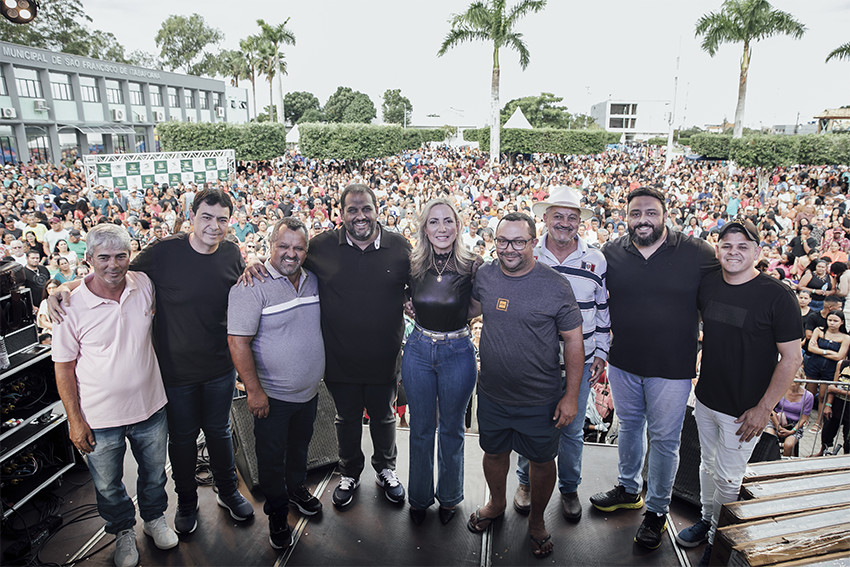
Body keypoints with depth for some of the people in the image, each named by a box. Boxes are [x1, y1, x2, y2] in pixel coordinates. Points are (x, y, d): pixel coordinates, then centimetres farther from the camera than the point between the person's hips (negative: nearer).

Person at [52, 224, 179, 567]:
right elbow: (64, 368, -9)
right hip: (99, 419, -2)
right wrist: (75, 420, -7)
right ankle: (123, 531, 47)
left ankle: (155, 517, 51)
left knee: (154, 474, 24)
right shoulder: (71, 307, -18)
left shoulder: (144, 285, -10)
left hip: (150, 408, 3)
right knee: (108, 486, 20)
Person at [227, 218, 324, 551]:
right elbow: (238, 340, -20)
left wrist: (318, 376, 15)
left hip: (309, 390, 6)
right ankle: (277, 512, 34)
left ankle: (297, 489, 49)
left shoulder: (312, 281, 1)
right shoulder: (252, 285, -19)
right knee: (272, 456, 12)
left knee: (300, 445, 25)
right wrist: (254, 390, -19)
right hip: (272, 396, -5)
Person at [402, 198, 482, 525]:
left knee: (452, 429, 16)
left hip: (457, 354, -1)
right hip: (418, 351, 2)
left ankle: (449, 497, 40)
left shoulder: (472, 267, -12)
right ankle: (419, 498, 38)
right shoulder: (412, 265, -6)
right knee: (420, 429, 16)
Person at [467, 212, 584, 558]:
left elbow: (573, 341, -9)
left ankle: (537, 519, 44)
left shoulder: (555, 286, -15)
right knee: (494, 453, 22)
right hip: (492, 396, 3)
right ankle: (496, 503, 52)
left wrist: (571, 396, -9)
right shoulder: (485, 276, -4)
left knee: (542, 461, 16)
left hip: (540, 400, -3)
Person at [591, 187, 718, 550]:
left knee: (664, 438, 10)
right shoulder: (611, 254, -3)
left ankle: (657, 510, 31)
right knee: (629, 425, 21)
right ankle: (628, 489, 43)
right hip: (623, 361, 3)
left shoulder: (697, 254, -10)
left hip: (671, 367, -3)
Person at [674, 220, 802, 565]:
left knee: (727, 479, 9)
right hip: (706, 400, 5)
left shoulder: (778, 297, -16)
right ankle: (706, 520, 42)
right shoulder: (707, 285, -2)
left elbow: (792, 358, -14)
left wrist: (764, 408, -15)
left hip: (743, 410, -5)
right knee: (708, 465, 21)